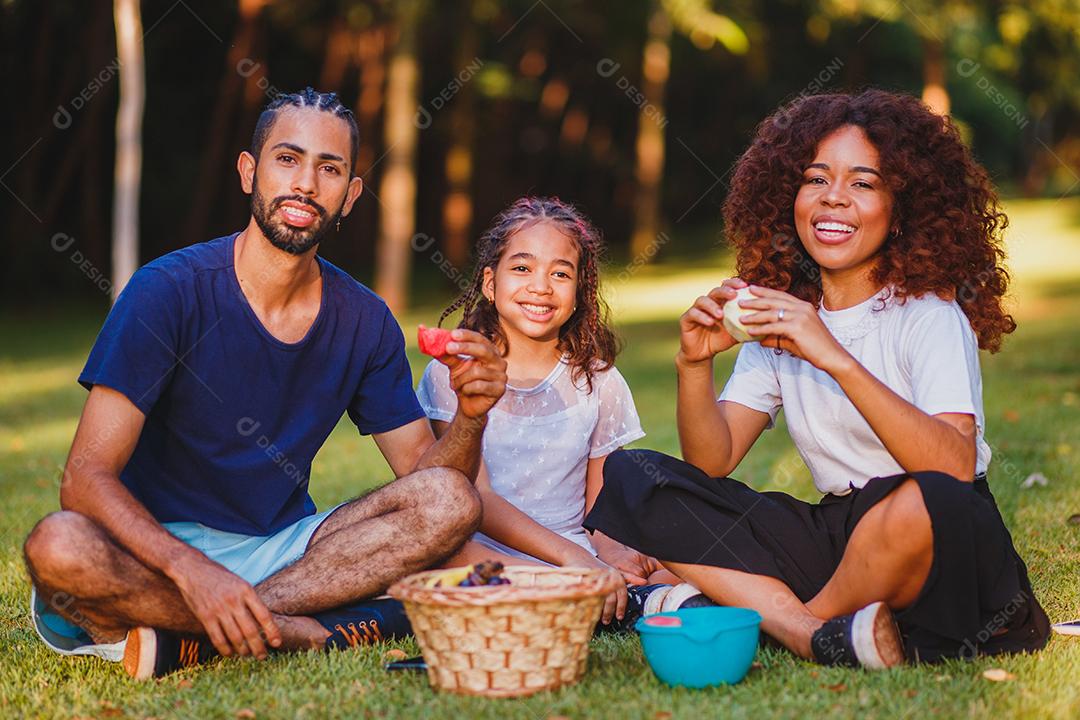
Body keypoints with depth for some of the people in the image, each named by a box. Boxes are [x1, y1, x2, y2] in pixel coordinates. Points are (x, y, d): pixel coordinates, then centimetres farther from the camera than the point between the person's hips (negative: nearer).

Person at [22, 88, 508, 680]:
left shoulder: (363, 321, 2)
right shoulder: (169, 291, -12)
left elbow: (428, 475, 4)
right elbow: (86, 479, -20)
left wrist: (470, 417, -20)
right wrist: (193, 572, -36)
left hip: (284, 549, 4)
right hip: (163, 550, -4)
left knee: (451, 501, -19)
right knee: (57, 547, -35)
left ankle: (182, 639, -25)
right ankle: (320, 632, -24)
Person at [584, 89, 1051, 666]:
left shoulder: (928, 312, -8)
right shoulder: (780, 317, 8)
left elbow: (955, 468, -25)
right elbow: (712, 462, 3)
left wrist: (836, 358, -30)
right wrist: (694, 366, -15)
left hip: (939, 544, -5)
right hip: (835, 538, 5)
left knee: (925, 500, -41)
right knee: (630, 476, -9)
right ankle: (822, 637, -25)